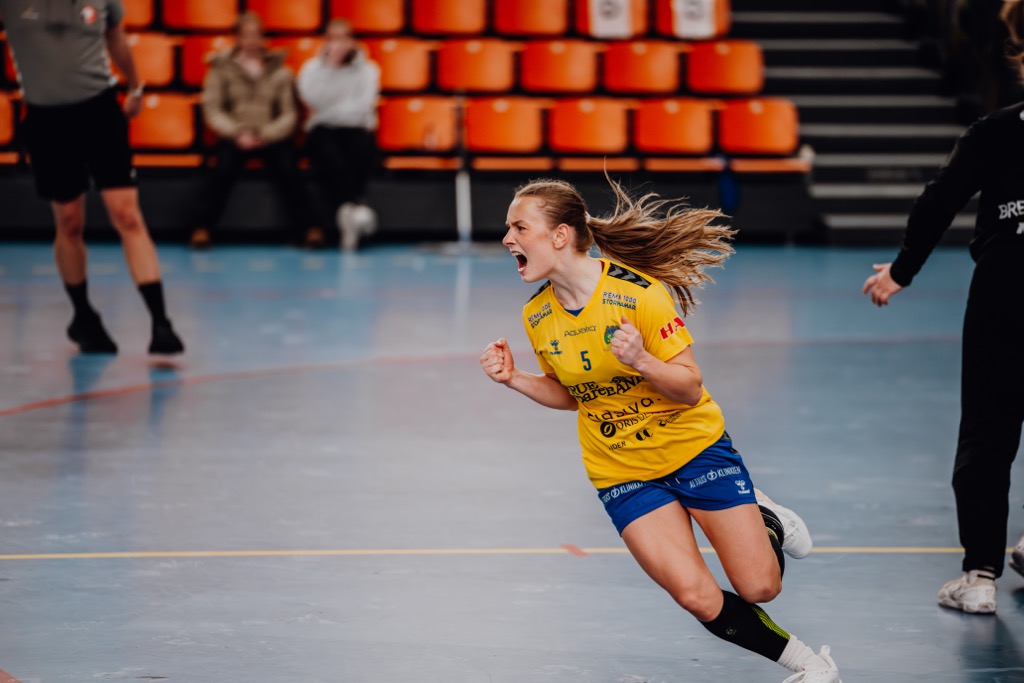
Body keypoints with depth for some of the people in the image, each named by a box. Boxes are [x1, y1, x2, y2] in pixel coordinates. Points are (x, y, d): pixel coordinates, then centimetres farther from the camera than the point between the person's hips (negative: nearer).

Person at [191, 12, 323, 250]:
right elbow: (212, 110, 1)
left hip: (271, 138, 1)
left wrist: (265, 135, -12)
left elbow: (288, 114, 5)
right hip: (233, 137, -1)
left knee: (287, 167, -28)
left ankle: (310, 229, -25)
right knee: (224, 167, -31)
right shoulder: (222, 69, 9)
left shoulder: (279, 71, 12)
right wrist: (238, 133, -15)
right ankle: (201, 228, -30)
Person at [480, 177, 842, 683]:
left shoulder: (638, 292, -22)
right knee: (698, 599, -14)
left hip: (692, 446, -3)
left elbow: (690, 389, -19)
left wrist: (641, 360, -37)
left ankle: (769, 522, 30)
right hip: (620, 471, 3)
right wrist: (513, 379, -8)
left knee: (759, 588, -5)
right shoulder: (536, 317, -7)